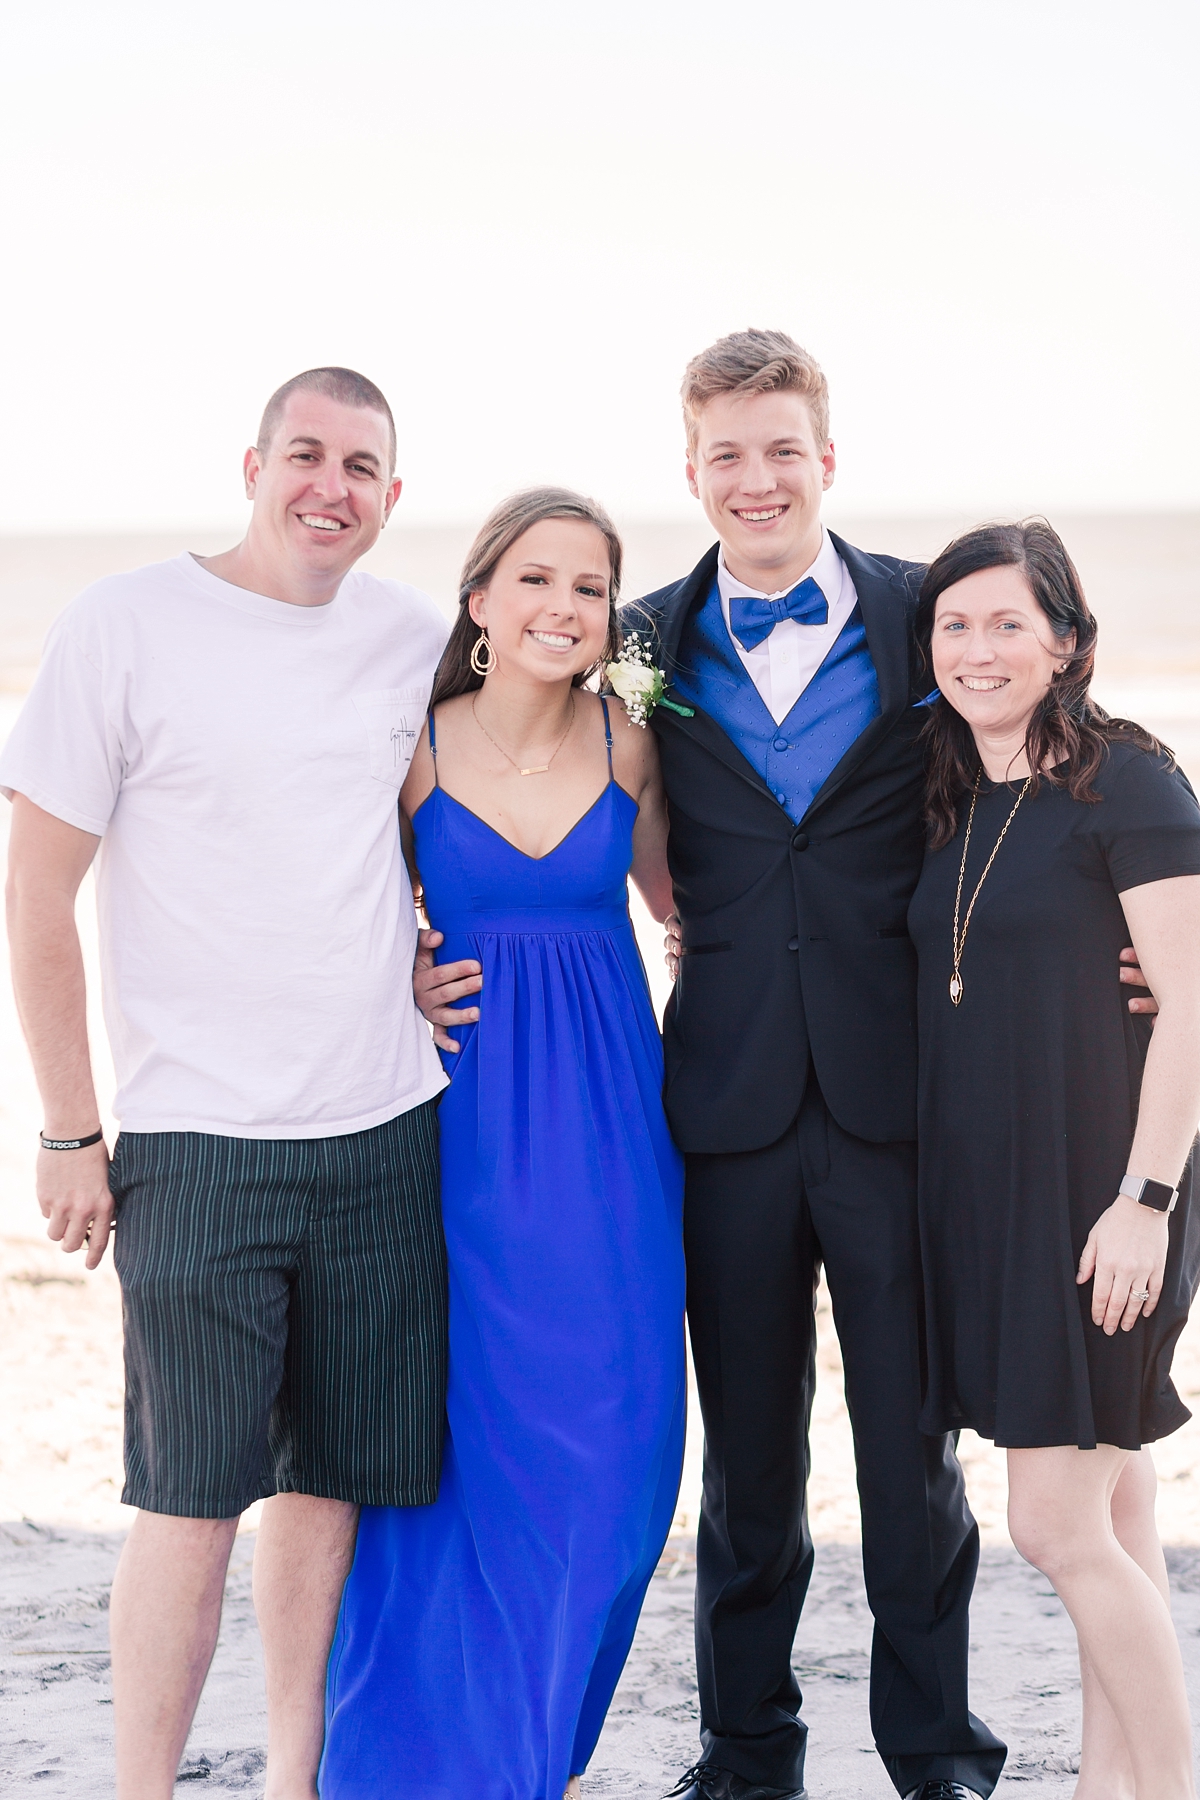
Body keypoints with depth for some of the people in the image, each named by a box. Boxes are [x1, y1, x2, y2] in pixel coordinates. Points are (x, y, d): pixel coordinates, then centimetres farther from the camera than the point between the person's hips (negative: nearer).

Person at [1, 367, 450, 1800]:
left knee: (337, 1479, 10)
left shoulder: (417, 641, 7)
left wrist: (431, 953, 8)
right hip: (199, 1139, -4)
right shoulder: (126, 625, -5)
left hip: (387, 1130, 4)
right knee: (192, 1496, -5)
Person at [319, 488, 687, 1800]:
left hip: (604, 1119, 2)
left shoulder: (627, 744, 1)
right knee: (474, 1432, 1)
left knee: (605, 1434, 4)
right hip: (465, 1115, -2)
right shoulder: (413, 747, -5)